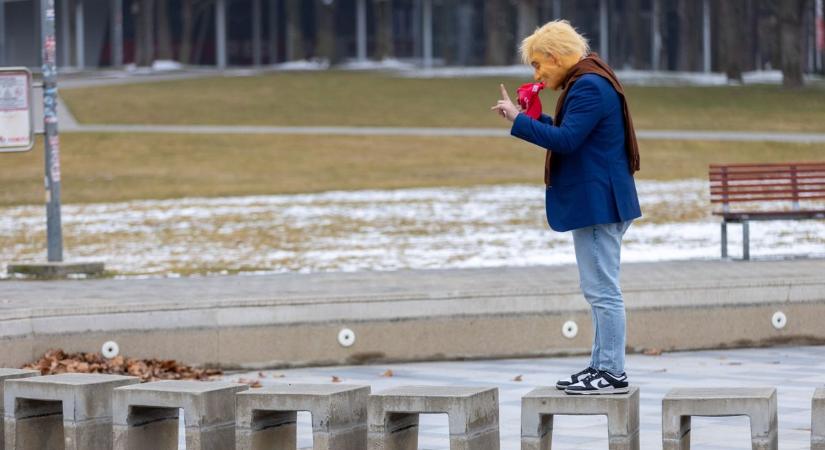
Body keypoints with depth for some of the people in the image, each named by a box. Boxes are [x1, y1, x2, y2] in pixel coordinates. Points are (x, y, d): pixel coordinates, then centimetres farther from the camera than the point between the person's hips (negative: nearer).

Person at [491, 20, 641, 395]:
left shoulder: (589, 88, -17)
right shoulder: (588, 82, 16)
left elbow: (566, 140, -24)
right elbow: (573, 134, 22)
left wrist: (518, 120, -20)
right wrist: (536, 118, 13)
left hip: (596, 202, -11)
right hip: (599, 202, 11)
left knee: (602, 289, -8)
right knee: (601, 289, 15)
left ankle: (612, 372, -6)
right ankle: (602, 366, 20)